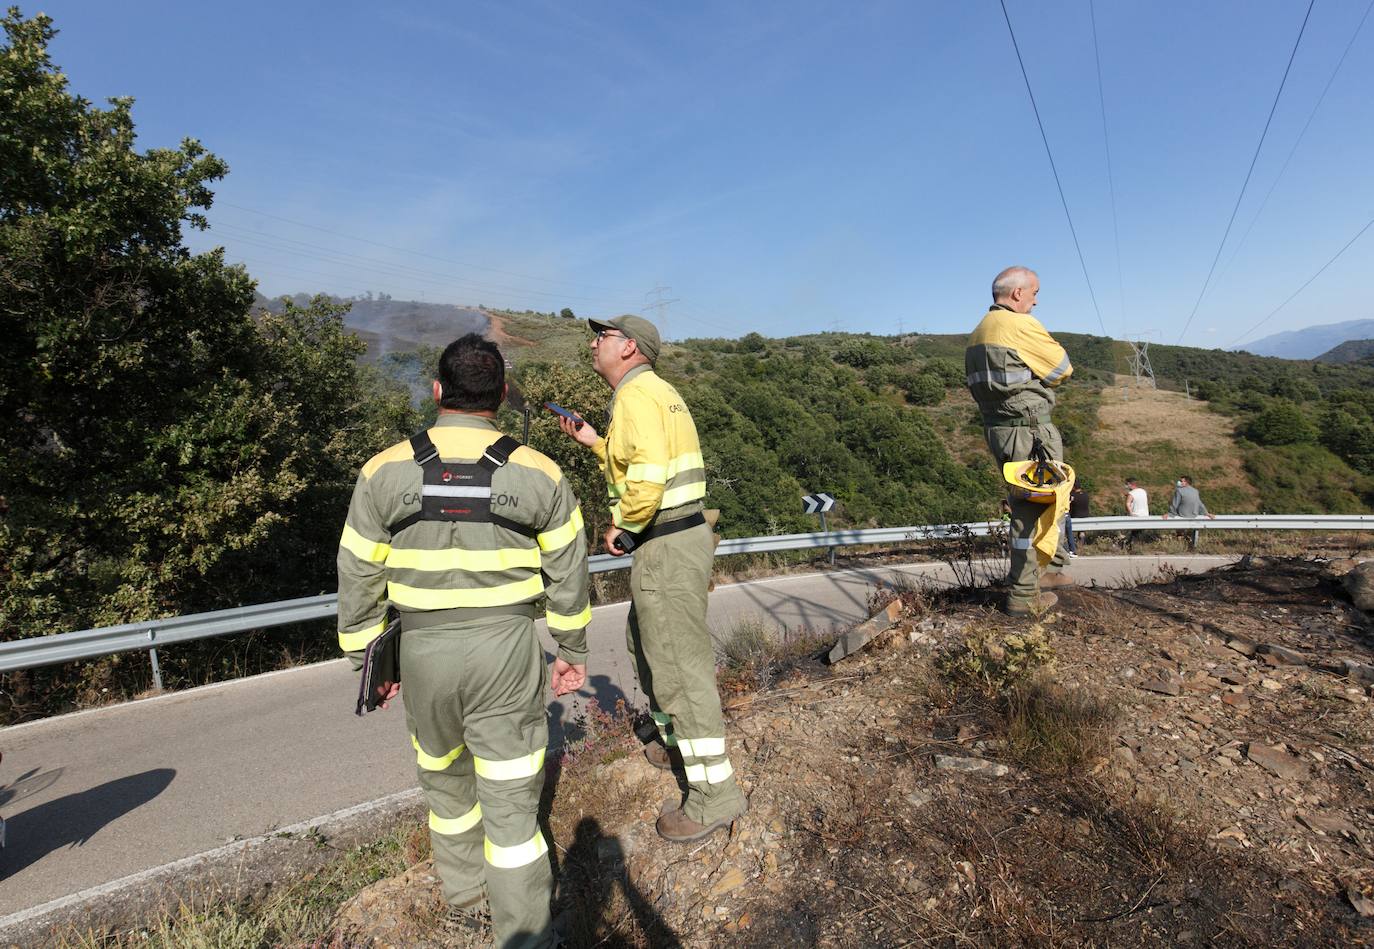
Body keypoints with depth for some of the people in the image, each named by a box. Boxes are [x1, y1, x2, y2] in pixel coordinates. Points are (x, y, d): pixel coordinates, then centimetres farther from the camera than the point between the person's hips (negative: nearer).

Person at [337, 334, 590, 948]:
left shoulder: (384, 472, -5)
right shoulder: (540, 474, -7)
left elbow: (359, 579, 0)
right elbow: (568, 576, 0)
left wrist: (366, 658, 13)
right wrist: (572, 651, 13)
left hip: (423, 654, 2)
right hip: (506, 652, -2)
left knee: (446, 784, 24)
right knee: (511, 801, 9)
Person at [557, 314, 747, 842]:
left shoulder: (636, 394, -14)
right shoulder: (656, 391, 17)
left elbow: (649, 477, -27)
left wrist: (620, 528, -13)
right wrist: (594, 443, 22)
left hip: (666, 547, -11)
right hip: (678, 539, 11)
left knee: (680, 665, -3)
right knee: (646, 645, 25)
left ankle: (714, 794, 10)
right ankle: (677, 743, 42)